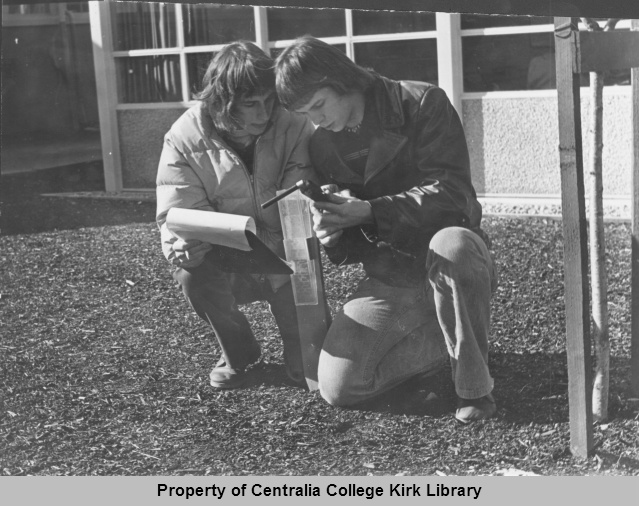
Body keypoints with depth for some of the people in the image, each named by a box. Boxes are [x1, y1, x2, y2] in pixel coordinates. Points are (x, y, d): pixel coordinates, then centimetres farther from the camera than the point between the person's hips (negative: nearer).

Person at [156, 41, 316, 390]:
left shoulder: (293, 126, -12)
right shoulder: (185, 139, -13)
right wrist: (185, 245, -37)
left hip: (282, 260, -1)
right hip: (225, 263, 1)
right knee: (194, 273, -31)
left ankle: (301, 358, 17)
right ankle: (237, 351, 0)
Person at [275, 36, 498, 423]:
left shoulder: (422, 103, -10)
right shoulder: (324, 146, 6)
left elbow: (452, 193, -19)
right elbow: (346, 252, 8)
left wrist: (370, 211, -27)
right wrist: (331, 235, -17)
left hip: (454, 257, -4)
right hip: (388, 278, 5)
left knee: (451, 245, -42)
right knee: (338, 388, -13)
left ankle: (475, 389, -21)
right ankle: (447, 337, 8)